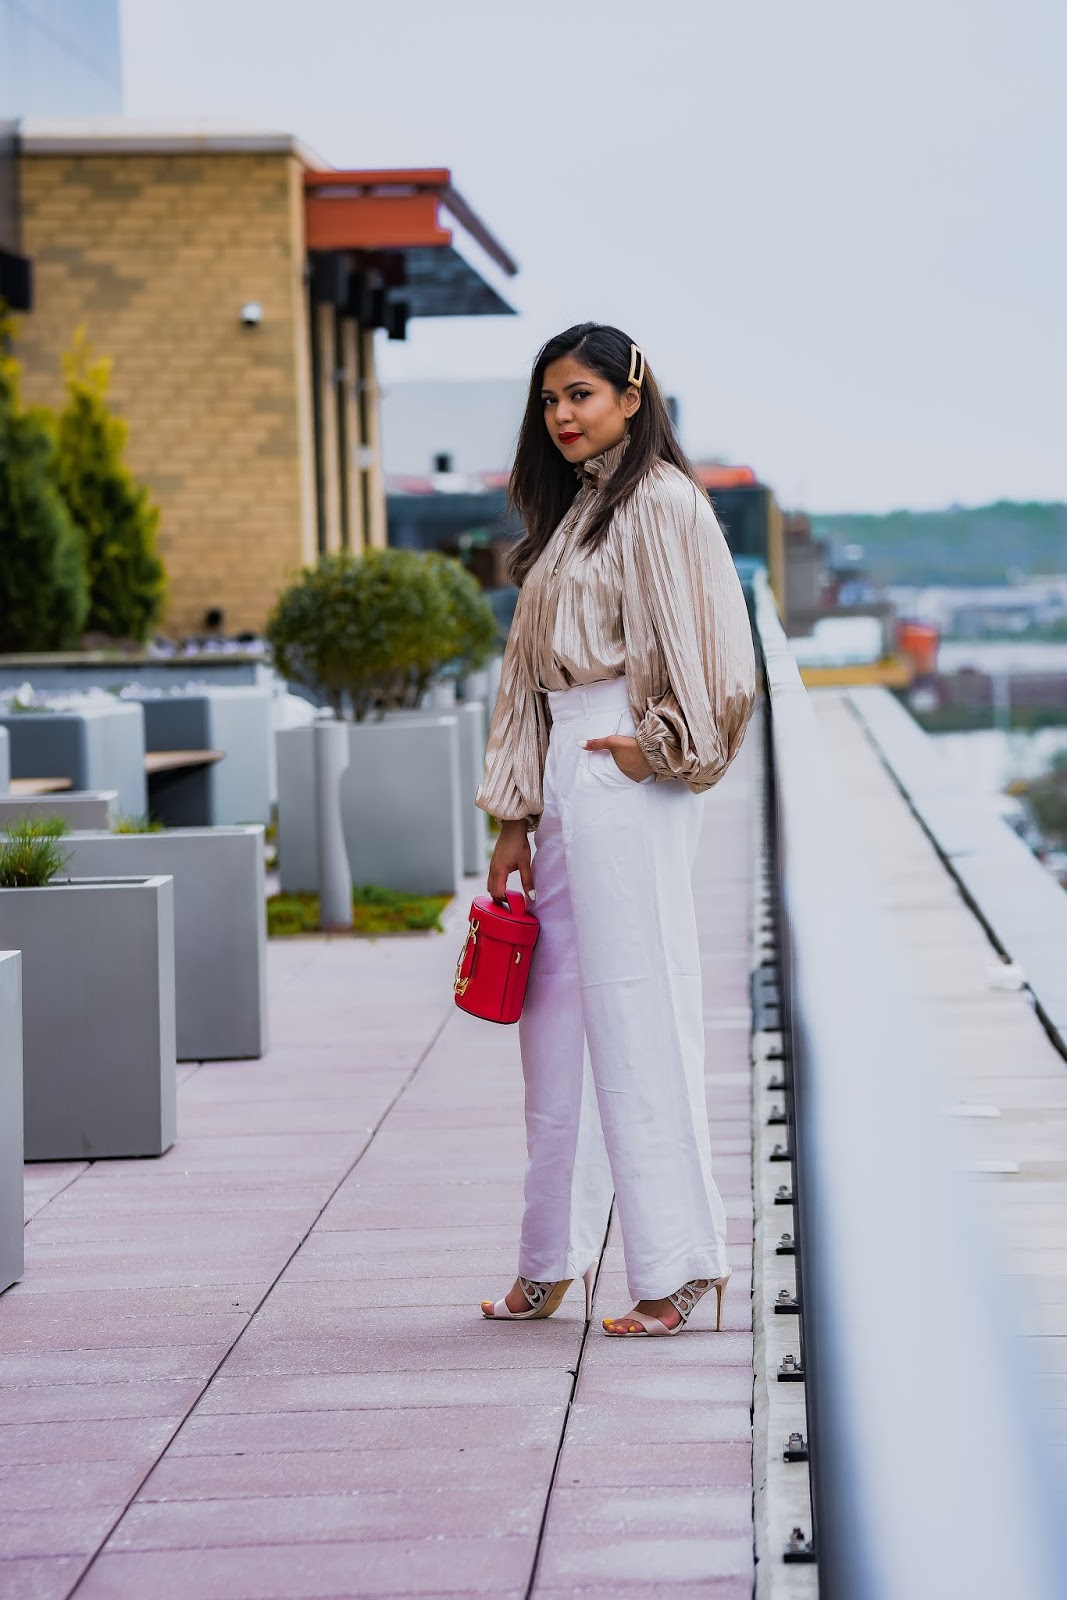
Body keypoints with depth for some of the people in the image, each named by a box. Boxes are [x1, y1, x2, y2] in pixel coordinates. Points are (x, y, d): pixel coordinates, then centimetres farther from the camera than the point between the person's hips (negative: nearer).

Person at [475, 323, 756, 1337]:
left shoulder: (659, 501, -6)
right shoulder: (567, 513, 19)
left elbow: (703, 645, -13)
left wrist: (658, 748, -7)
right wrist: (515, 820, 14)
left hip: (625, 778, -9)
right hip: (565, 776, 9)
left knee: (637, 1012, -7)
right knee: (557, 1016, 11)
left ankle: (676, 1265, -1)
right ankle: (553, 1261, 19)